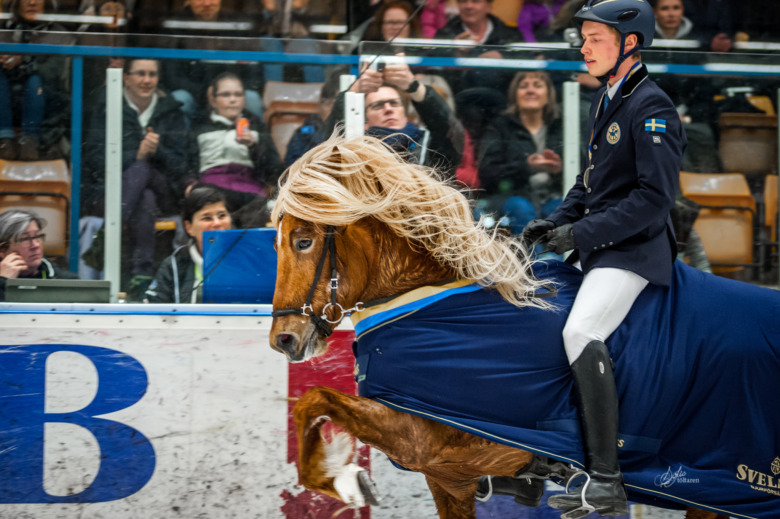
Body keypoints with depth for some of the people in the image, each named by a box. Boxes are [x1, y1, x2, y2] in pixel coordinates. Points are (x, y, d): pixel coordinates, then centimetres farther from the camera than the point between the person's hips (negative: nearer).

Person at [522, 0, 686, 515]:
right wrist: (557, 221, 9)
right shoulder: (606, 103, 16)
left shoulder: (652, 108, -13)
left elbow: (655, 197, -20)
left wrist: (583, 232, -21)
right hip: (599, 247, 11)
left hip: (634, 249, -10)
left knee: (581, 332, -27)